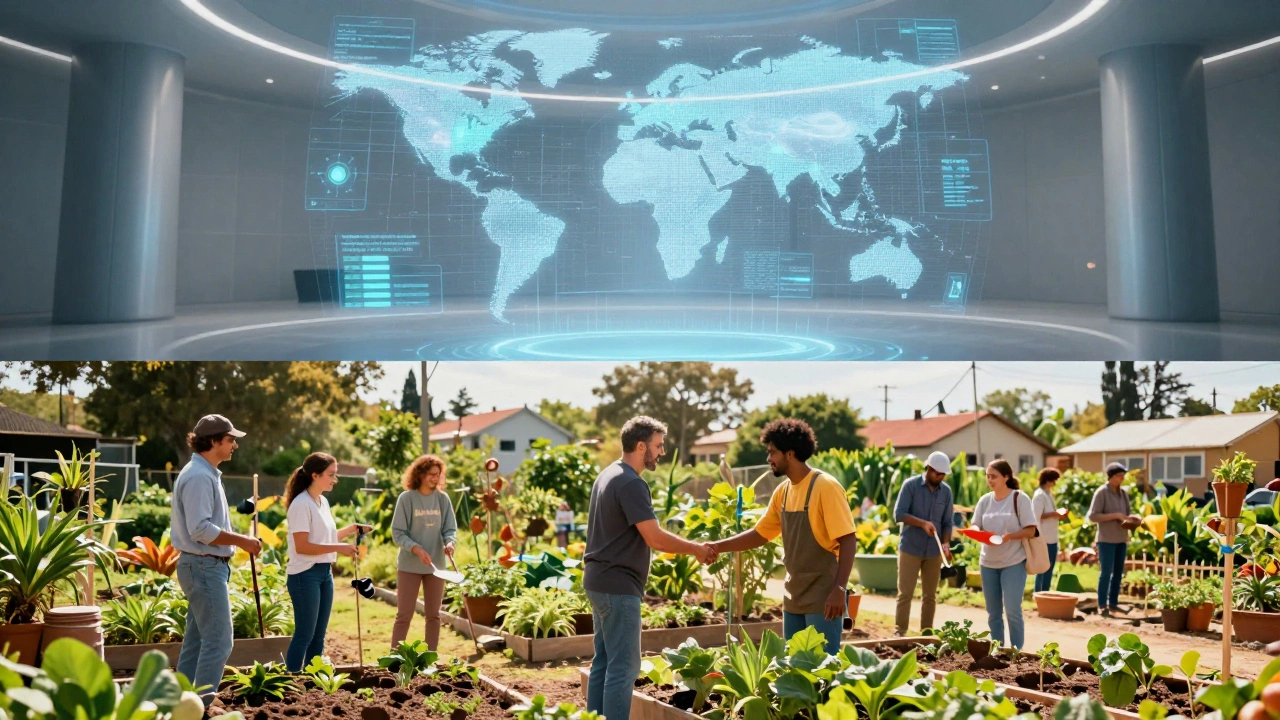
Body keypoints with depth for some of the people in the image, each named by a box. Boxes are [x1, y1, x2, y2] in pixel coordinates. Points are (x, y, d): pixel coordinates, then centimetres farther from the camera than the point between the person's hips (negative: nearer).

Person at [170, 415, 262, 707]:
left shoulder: (206, 474, 15)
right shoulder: (199, 476, -18)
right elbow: (200, 529, -25)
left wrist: (237, 540, 13)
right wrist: (241, 540, -19)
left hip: (204, 566, 11)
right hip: (205, 566, -11)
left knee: (197, 640, 15)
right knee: (218, 642, -8)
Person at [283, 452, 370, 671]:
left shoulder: (323, 502, 11)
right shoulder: (301, 504, -16)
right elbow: (302, 546, -22)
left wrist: (353, 529, 7)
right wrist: (339, 548, -24)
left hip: (325, 572, 9)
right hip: (305, 575, -9)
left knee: (318, 635, 12)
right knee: (304, 635, -4)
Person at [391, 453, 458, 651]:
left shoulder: (442, 498, 1)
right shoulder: (406, 498, -8)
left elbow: (450, 529, 2)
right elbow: (397, 533, -9)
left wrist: (449, 543, -20)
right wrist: (416, 548, -24)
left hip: (436, 565, 3)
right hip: (409, 565, -3)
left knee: (433, 614, 10)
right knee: (404, 614, 1)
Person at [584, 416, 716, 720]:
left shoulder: (608, 475, 13)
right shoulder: (632, 483, -17)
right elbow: (655, 538, -21)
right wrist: (695, 549, -8)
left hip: (600, 581, 10)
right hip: (618, 586, -10)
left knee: (604, 661, 14)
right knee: (623, 666, -4)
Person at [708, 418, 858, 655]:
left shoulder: (825, 487, -14)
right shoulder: (782, 492, 8)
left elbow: (848, 541, -18)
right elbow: (759, 534, 15)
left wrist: (839, 590, -24)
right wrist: (717, 547, 7)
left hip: (823, 598, -8)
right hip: (794, 597, 8)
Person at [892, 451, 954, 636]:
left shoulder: (946, 491, 5)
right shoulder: (911, 485, -7)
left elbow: (947, 522, 7)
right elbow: (899, 514, -14)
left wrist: (946, 544, -10)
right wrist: (923, 523, -26)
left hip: (934, 552, 4)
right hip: (910, 549, -4)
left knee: (930, 595, 9)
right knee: (905, 593, -3)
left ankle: (926, 633, 17)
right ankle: (900, 632, 2)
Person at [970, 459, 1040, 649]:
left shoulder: (1019, 498, -7)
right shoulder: (984, 500, 6)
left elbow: (1031, 530, -10)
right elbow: (976, 526, 5)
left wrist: (1009, 536, -25)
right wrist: (978, 533, -18)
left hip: (1013, 562, -5)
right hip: (988, 562, 5)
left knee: (1012, 611, -7)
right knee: (993, 612, 10)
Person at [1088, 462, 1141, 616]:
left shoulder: (1123, 493, 10)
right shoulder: (1101, 493, -8)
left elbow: (1126, 513, 18)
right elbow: (1093, 516, -12)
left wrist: (1132, 518, -5)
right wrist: (1115, 516, -19)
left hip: (1121, 539, 6)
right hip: (1107, 539, -6)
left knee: (1118, 573, 9)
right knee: (1106, 572, -5)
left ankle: (1113, 603, 17)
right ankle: (1102, 605, 0)